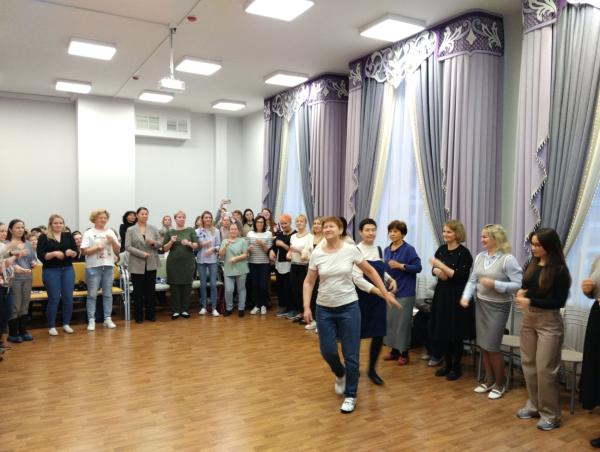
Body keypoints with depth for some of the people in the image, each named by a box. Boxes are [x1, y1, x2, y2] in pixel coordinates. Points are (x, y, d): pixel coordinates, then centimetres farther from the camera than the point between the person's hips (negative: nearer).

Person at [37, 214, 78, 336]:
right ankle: (51, 326, 12)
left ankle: (66, 324, 17)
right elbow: (40, 256, -8)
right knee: (54, 298, -1)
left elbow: (76, 253, 8)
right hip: (51, 271, -3)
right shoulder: (44, 237, -1)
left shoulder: (68, 236, 7)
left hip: (68, 270, 3)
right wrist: (54, 253, -22)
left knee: (68, 298, 3)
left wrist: (71, 252, -14)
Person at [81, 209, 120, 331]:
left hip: (108, 266, 3)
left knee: (108, 294, 8)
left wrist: (113, 242, -8)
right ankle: (91, 320, 6)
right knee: (92, 294, 0)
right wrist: (97, 248, -19)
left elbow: (117, 251, 9)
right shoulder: (88, 233, 0)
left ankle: (108, 318, 14)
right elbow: (84, 251, -6)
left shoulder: (110, 232, 9)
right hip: (93, 267, -3)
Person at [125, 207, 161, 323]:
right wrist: (141, 253, -16)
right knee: (138, 291, 4)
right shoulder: (131, 230, 1)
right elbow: (127, 246, -7)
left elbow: (160, 244, 7)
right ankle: (139, 316, 14)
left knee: (150, 290, 6)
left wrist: (154, 242, -15)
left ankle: (151, 314, 16)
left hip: (151, 264, 2)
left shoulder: (153, 229, 8)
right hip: (137, 265, -2)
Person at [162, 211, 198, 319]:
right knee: (174, 286, 0)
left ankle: (185, 310, 10)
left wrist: (189, 243, -20)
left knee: (187, 286, 1)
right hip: (173, 262, 0)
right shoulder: (169, 232, 7)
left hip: (188, 262, 0)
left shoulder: (191, 231, 5)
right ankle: (176, 310, 7)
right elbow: (165, 249, 6)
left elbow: (196, 246, 0)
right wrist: (171, 242, -13)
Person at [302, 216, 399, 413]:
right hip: (324, 309, 2)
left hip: (349, 307, -1)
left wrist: (386, 293, 3)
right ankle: (340, 374, 40)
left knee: (351, 355, 2)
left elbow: (370, 271, 3)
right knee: (328, 351, 6)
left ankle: (350, 396, 20)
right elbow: (309, 282, 2)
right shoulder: (317, 254, -5)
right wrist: (306, 307, -6)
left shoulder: (351, 250, -8)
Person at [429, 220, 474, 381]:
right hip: (441, 294, 6)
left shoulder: (464, 252, -12)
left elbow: (461, 275, -19)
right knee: (440, 332, 9)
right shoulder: (441, 249, 7)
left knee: (455, 334, 4)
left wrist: (442, 266, -23)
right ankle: (447, 364, 26)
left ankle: (456, 367, 20)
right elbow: (434, 269, 14)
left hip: (457, 296, -6)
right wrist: (437, 271, -9)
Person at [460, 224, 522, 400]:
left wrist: (494, 284, -24)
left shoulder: (508, 259, -15)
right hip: (480, 305, 6)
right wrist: (466, 297, -10)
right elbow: (472, 280, 3)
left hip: (498, 307, -6)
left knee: (492, 347, 0)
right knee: (483, 345, 12)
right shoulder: (480, 256, 2)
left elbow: (518, 284, -18)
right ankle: (489, 380, 30)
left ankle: (500, 385, 22)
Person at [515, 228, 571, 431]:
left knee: (545, 369, -1)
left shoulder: (559, 270, -14)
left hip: (549, 322, -6)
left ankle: (550, 414, 15)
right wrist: (521, 292, -6)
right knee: (528, 363, 13)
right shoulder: (532, 264, 4)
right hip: (528, 319, 6)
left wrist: (531, 301, -21)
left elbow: (559, 301, -14)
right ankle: (534, 405, 29)